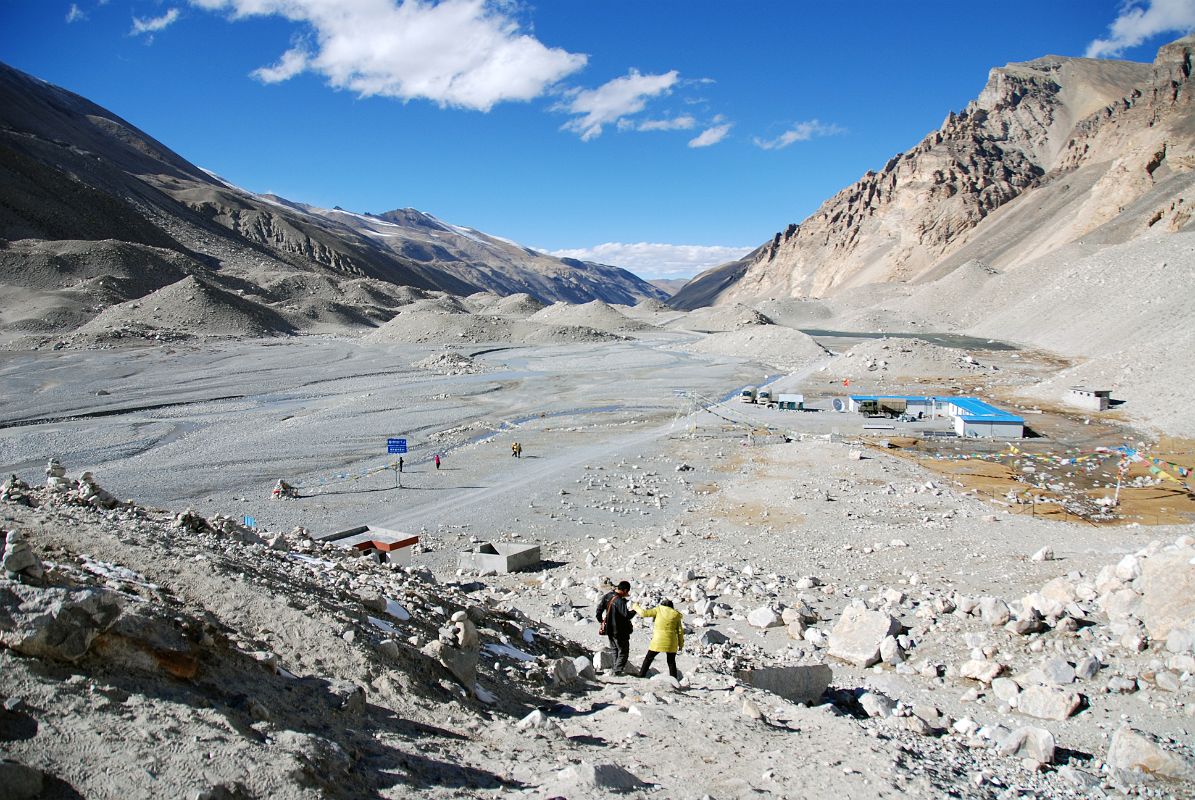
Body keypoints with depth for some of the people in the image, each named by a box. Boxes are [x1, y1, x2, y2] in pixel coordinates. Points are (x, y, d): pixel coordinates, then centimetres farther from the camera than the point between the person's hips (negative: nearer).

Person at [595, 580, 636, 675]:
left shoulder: (607, 596, 0)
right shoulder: (620, 601, -25)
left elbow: (599, 610, 7)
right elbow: (627, 615, -29)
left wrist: (601, 622, 20)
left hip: (609, 628, 8)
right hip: (620, 631, -8)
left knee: (615, 650, 22)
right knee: (623, 651, 6)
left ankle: (616, 669, 28)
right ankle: (618, 671, 2)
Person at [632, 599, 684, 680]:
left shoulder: (659, 610, 1)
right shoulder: (676, 614, 6)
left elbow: (644, 613, -2)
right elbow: (680, 631, 6)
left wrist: (636, 607, 15)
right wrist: (681, 644, 13)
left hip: (658, 641, -2)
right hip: (671, 642, 2)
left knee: (648, 658, 13)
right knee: (671, 662, 12)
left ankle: (641, 676, 14)